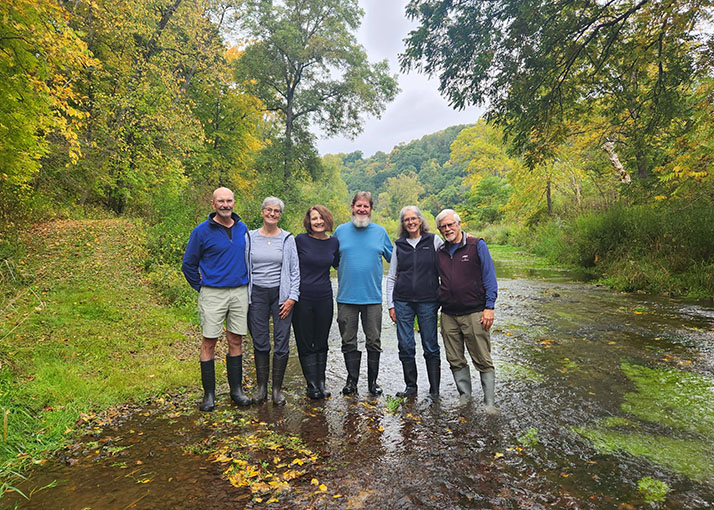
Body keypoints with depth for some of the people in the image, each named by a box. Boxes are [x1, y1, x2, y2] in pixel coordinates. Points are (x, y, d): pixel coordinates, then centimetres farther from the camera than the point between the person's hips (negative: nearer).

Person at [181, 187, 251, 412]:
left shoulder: (242, 229, 8)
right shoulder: (202, 231, -4)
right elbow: (188, 264, 3)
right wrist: (201, 287, 1)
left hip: (239, 292, 3)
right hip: (213, 294, -3)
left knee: (236, 341, 9)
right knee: (209, 343, 1)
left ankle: (236, 389, 21)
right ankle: (209, 394, 14)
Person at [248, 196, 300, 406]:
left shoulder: (288, 239, 2)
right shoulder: (250, 237, 5)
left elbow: (295, 271, 3)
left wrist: (292, 297, -5)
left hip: (281, 294, -1)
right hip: (257, 294, 1)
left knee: (282, 342, 0)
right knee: (260, 342, 6)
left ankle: (277, 388, 14)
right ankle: (261, 387, 20)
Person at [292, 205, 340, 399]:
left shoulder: (334, 242, 3)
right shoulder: (300, 239, -6)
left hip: (324, 299, 3)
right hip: (302, 298, -2)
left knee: (321, 343, 12)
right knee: (305, 344, 4)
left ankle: (321, 383, 23)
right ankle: (312, 385, 16)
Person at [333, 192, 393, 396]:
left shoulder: (380, 232, 5)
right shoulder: (341, 231, 6)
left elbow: (393, 259, 17)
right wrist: (343, 275, 11)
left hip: (373, 297, 0)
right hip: (346, 297, 0)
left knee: (374, 342, 7)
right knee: (348, 341, 8)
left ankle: (373, 381, 23)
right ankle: (352, 380, 23)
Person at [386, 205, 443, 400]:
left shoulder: (434, 240, 4)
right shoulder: (399, 245, 11)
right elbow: (391, 277, 13)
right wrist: (390, 304, 7)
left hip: (428, 301, -2)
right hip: (403, 302, 3)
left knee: (430, 346, 3)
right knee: (405, 346, 6)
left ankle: (434, 389, 15)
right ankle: (410, 386, 22)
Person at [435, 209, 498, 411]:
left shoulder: (477, 245, 0)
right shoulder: (440, 252, 12)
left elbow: (490, 278, -2)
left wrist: (489, 307, -9)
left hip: (474, 313, -4)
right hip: (448, 315, 5)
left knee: (483, 360, 1)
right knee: (455, 360, 10)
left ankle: (489, 402, 13)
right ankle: (465, 395, 26)